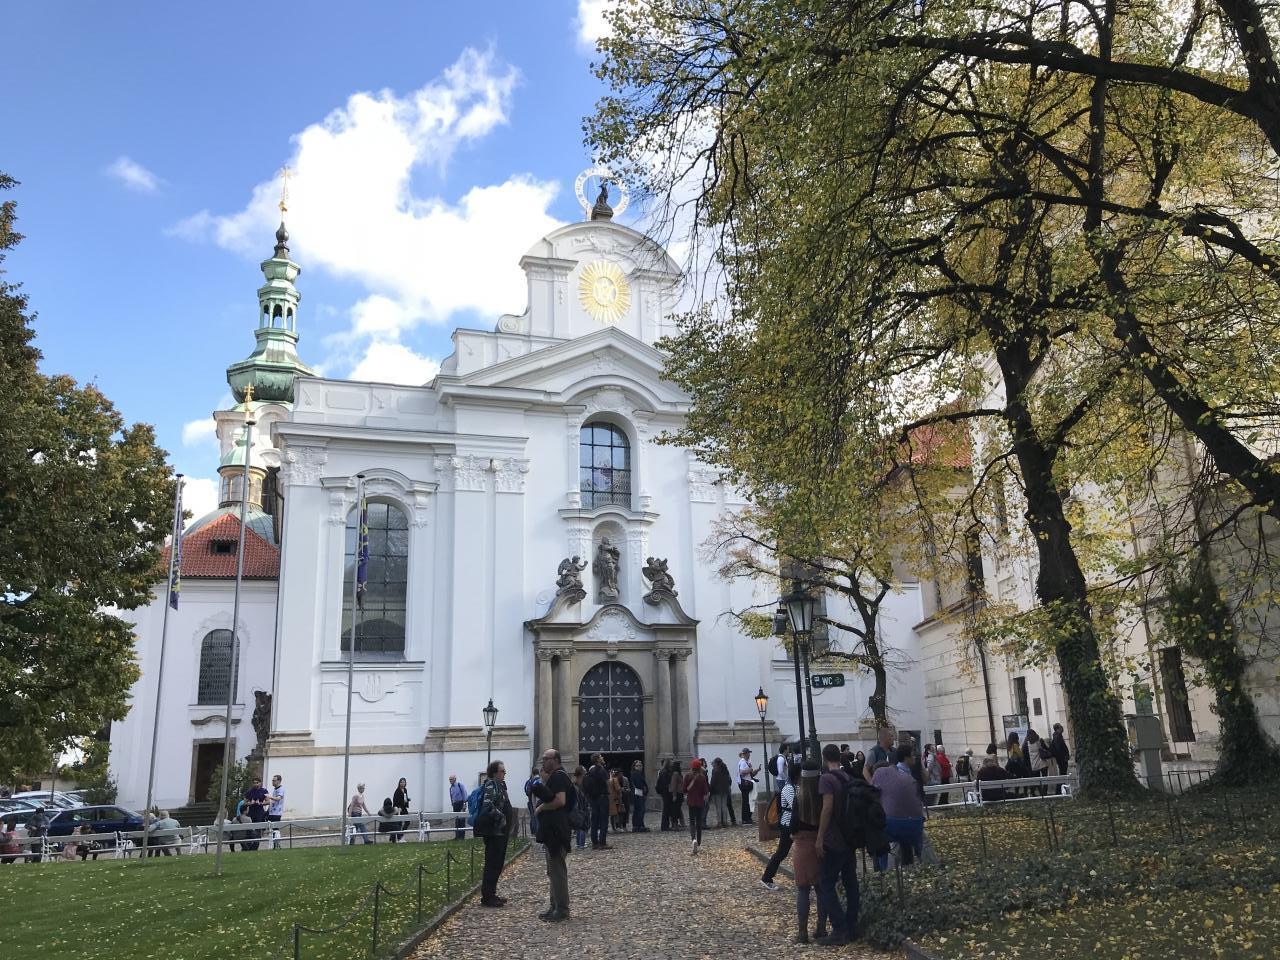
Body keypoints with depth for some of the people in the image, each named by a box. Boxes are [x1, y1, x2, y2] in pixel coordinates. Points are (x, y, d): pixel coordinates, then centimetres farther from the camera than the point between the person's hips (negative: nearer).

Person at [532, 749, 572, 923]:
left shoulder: (558, 776, -15)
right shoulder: (553, 777, 18)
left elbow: (560, 801, -26)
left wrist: (541, 807, -14)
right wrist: (544, 781, 10)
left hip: (556, 830, -11)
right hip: (550, 830, 11)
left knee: (558, 870, -5)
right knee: (553, 871, 16)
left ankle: (562, 910, 1)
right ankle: (555, 907, 24)